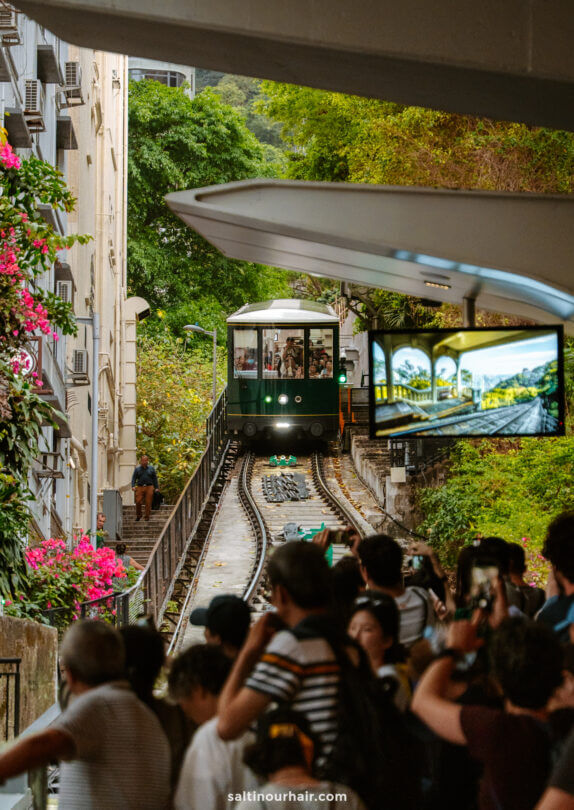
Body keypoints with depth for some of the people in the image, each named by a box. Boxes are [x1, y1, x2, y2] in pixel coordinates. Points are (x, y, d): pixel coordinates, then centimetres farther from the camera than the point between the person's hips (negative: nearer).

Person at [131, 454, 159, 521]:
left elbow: (155, 479, 13)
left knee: (148, 503, -5)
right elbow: (134, 478, 7)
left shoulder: (151, 468, 13)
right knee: (138, 502, -8)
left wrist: (156, 487, 5)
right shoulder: (137, 469, 13)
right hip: (140, 487, 0)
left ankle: (147, 517, 3)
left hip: (149, 487, 0)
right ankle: (138, 516, 9)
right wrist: (133, 486, -9)